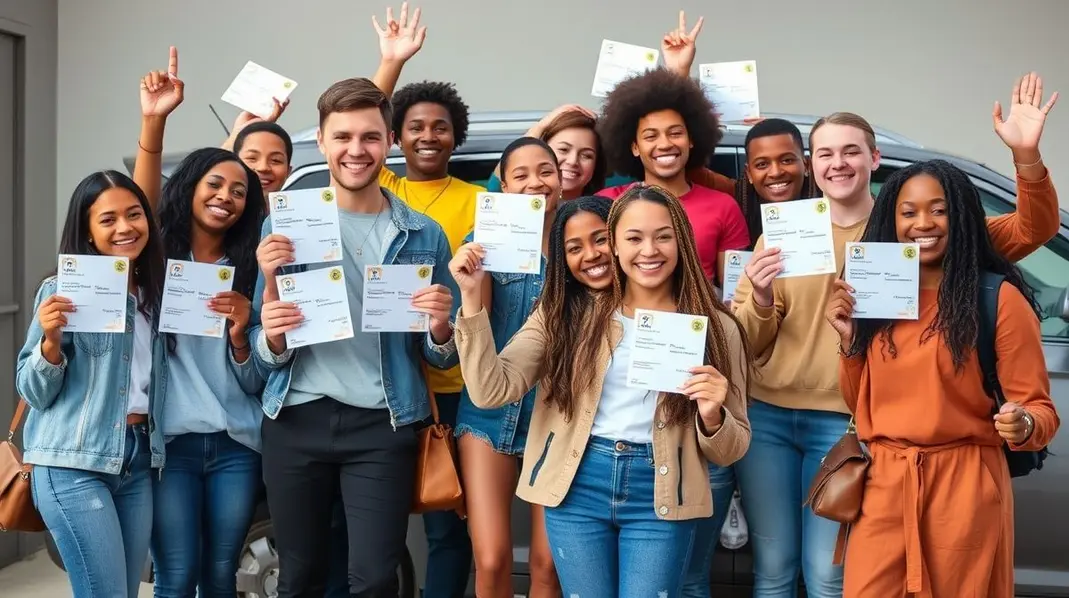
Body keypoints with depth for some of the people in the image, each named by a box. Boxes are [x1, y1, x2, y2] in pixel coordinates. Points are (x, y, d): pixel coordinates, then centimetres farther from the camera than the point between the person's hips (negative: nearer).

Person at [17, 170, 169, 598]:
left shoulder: (158, 293, 11)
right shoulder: (63, 291, -6)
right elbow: (34, 392, -4)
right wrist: (51, 340, -24)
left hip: (139, 459, 6)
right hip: (73, 464, -6)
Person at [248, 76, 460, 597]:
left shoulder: (423, 236, 3)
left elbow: (441, 358, 8)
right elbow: (264, 355, 4)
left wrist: (439, 328, -14)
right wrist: (271, 335, -18)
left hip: (381, 424, -1)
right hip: (296, 421, 1)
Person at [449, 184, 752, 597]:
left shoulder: (715, 327, 1)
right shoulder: (568, 312, 1)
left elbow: (730, 450, 5)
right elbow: (492, 390, -10)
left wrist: (712, 416, -17)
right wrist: (472, 297, -17)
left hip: (659, 497, 0)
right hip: (578, 487, 1)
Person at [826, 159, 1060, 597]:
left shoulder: (1000, 298, -6)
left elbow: (1040, 409, -7)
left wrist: (1023, 424, -28)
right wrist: (850, 338, -2)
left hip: (964, 488, -4)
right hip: (882, 485, 4)